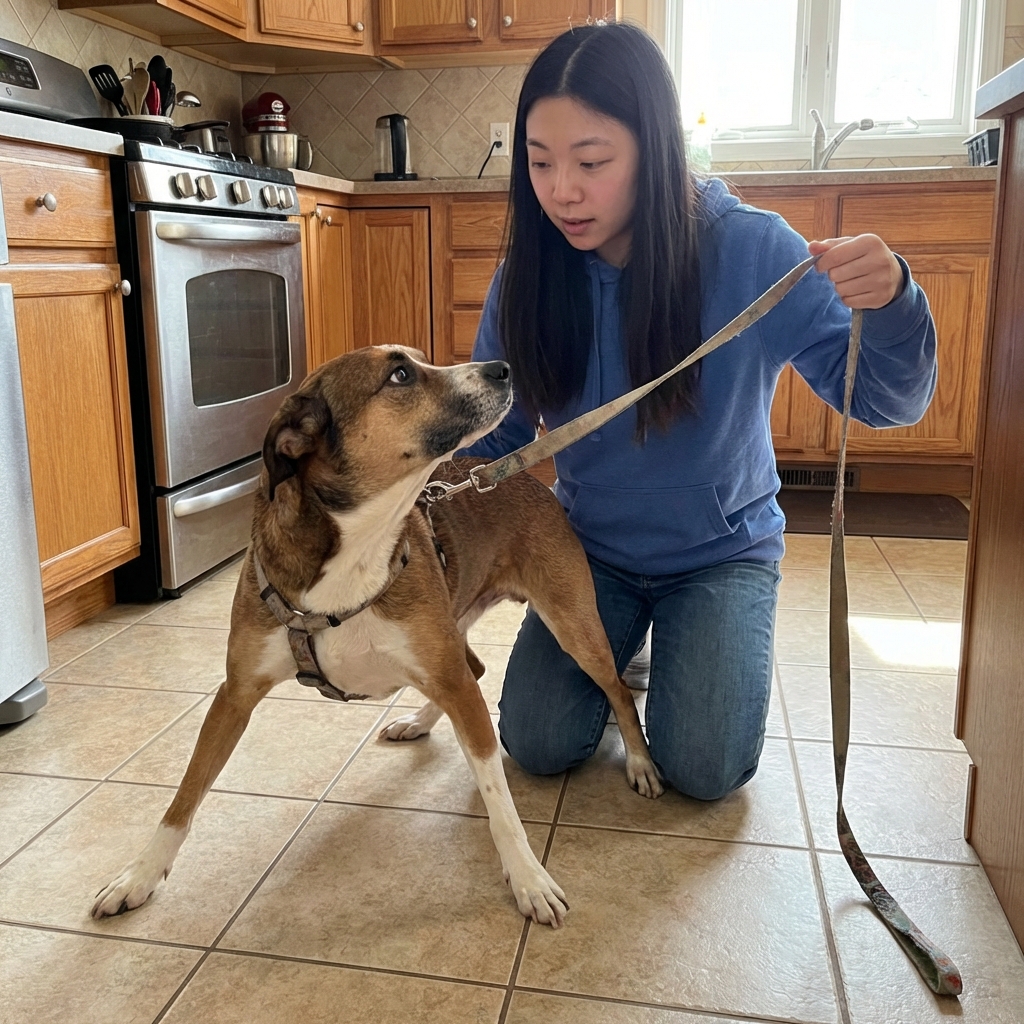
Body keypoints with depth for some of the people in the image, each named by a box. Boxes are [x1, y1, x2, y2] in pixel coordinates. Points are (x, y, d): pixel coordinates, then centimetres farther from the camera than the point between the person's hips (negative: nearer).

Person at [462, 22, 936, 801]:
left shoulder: (750, 252, -21)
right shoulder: (528, 278, -13)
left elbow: (887, 401, -21)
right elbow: (494, 433, -3)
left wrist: (889, 302, -43)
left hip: (721, 551, -2)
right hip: (592, 549, 3)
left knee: (705, 768, -13)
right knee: (537, 744, -7)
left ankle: (685, 637, 20)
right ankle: (624, 638, 24)